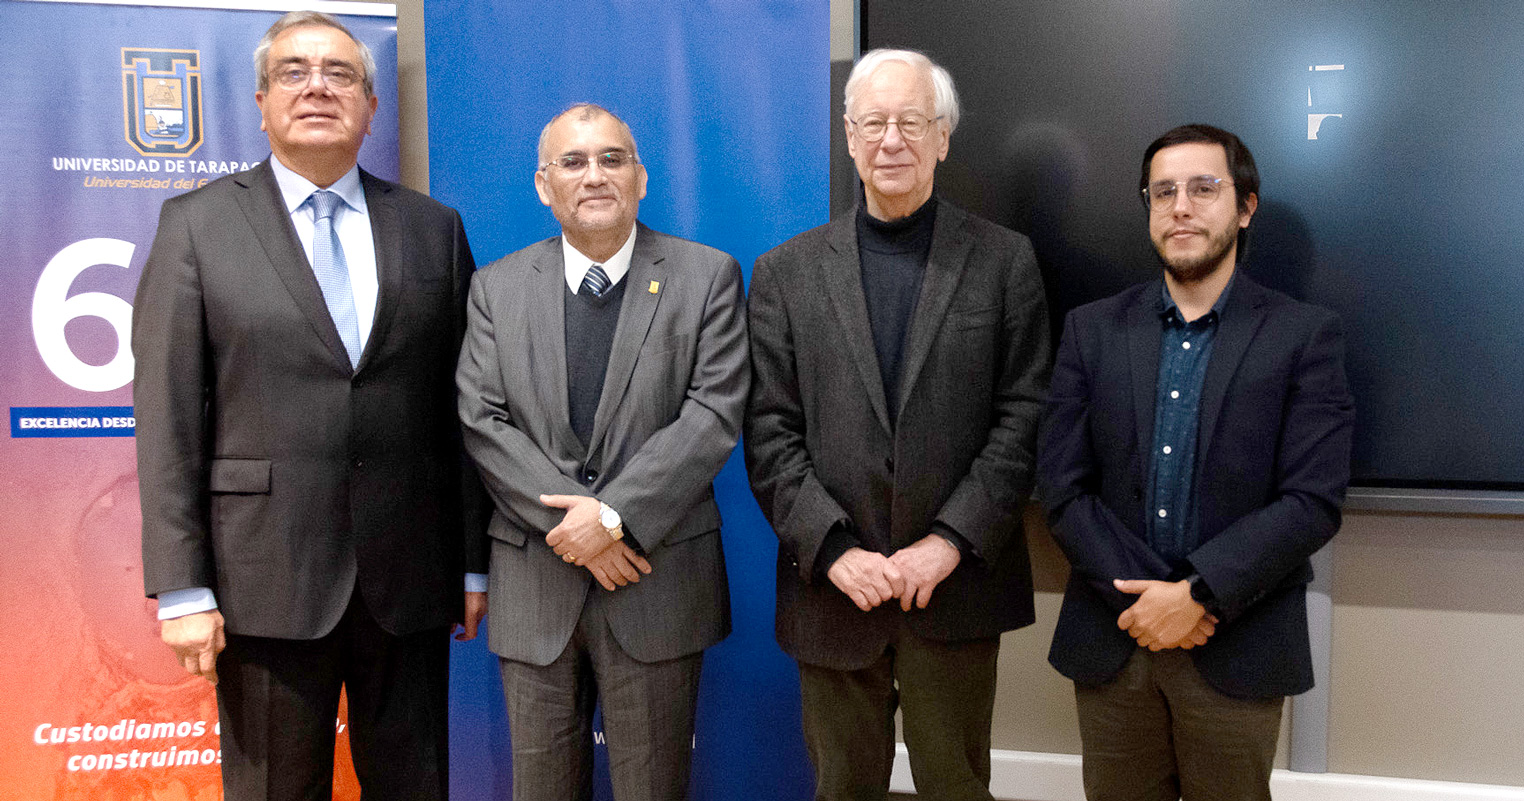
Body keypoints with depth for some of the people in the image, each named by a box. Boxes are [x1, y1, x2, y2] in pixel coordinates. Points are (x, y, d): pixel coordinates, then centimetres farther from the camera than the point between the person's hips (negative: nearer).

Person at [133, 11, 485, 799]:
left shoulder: (434, 229, 8)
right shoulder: (195, 224, 2)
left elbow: (462, 407, 7)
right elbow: (168, 418, -2)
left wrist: (475, 558, 6)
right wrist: (181, 590, -7)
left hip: (408, 579, 2)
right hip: (266, 579, -1)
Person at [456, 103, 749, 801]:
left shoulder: (708, 277, 0)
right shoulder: (496, 287, 6)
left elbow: (714, 413, -9)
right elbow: (482, 422, -2)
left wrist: (613, 515, -17)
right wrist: (570, 522, -13)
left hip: (658, 581, -1)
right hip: (534, 583, 2)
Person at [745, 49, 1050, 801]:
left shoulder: (1005, 260, 3)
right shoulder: (785, 271, 5)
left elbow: (1022, 419, -3)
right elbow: (770, 434, 0)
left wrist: (949, 543, -12)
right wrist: (836, 550, -10)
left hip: (957, 589, -1)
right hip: (831, 590, 1)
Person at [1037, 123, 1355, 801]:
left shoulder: (1304, 334, -1)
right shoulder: (1092, 329, 4)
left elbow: (1314, 501, -8)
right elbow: (1062, 485, -2)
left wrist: (1198, 595, -16)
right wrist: (1141, 597, -12)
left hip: (1238, 651, -1)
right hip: (1113, 640, 2)